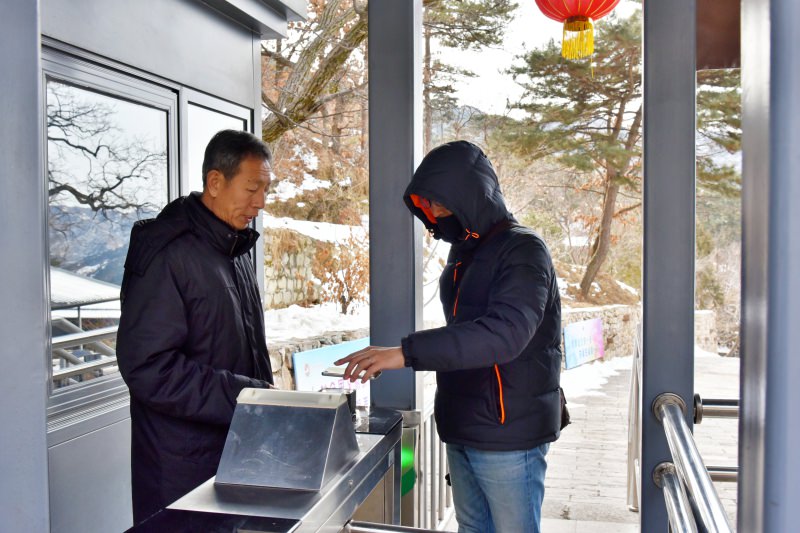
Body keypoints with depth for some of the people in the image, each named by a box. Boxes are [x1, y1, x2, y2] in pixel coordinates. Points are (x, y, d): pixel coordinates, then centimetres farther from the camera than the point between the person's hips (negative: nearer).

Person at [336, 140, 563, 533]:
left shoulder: (522, 250, -14)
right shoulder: (461, 251, 12)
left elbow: (505, 332, -30)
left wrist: (407, 352, -35)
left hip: (508, 437, -8)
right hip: (460, 433, 8)